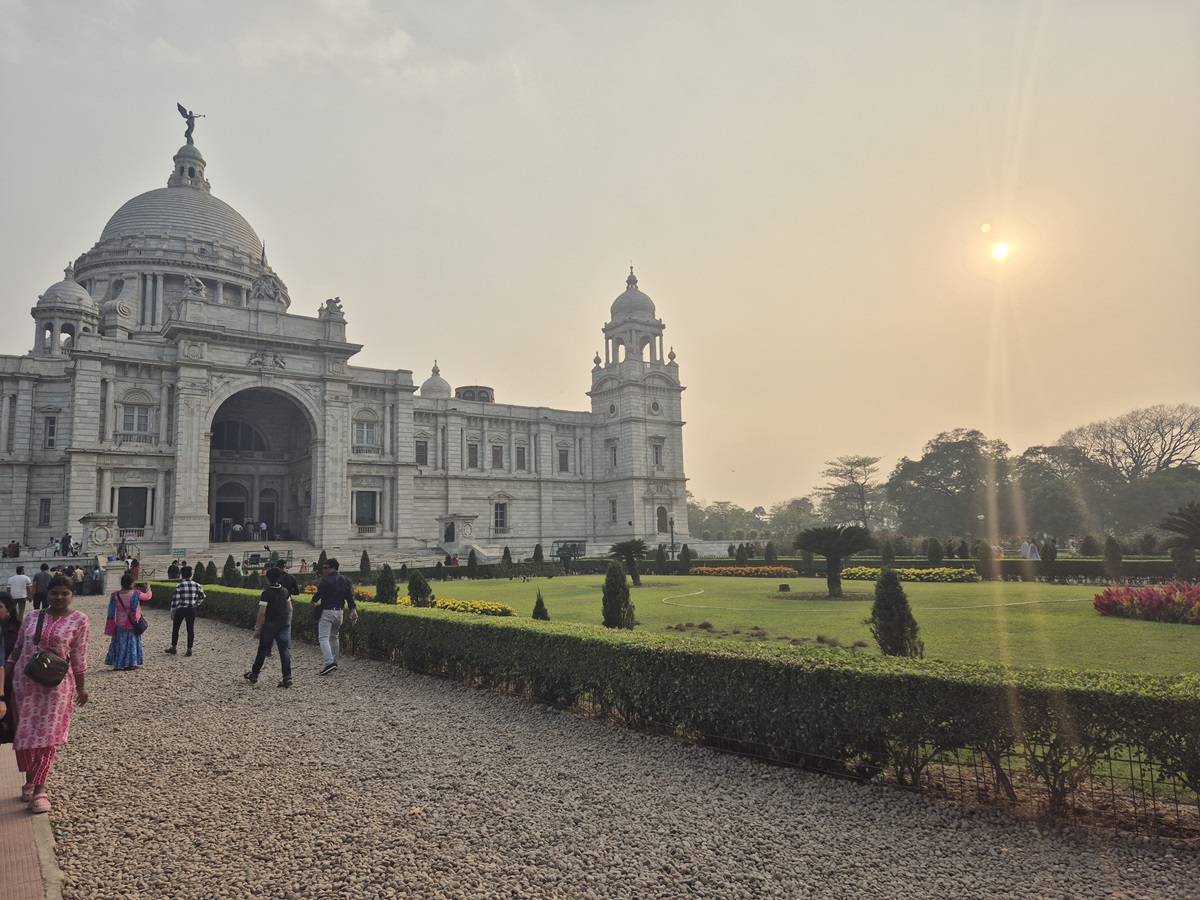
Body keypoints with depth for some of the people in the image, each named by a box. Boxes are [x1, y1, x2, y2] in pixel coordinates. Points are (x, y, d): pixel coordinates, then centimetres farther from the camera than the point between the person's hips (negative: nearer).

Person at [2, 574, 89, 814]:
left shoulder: (78, 620, -5)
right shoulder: (32, 618, 3)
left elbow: (79, 656, -2)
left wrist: (81, 686, 0)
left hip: (55, 685, -3)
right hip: (25, 682, 3)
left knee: (47, 736, -2)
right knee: (24, 732, 10)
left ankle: (39, 789, 5)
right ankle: (30, 781, 28)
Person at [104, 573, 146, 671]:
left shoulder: (115, 595, -6)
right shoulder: (134, 594, -16)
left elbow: (111, 612, -3)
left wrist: (112, 627, 3)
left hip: (120, 624, 3)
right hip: (131, 624, -3)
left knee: (119, 644, 13)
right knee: (132, 643, 9)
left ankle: (117, 664, 15)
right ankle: (130, 664, 9)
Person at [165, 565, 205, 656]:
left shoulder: (179, 586, -12)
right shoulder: (196, 585, -1)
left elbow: (175, 600, -11)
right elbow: (202, 597, 7)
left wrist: (172, 612, -3)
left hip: (180, 610, -3)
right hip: (191, 610, 3)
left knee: (175, 628, 14)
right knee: (190, 629, 6)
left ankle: (173, 647, 22)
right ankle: (189, 649, 8)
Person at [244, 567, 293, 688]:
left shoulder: (266, 594, -13)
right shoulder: (285, 591, 5)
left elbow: (262, 612, -15)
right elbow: (289, 608, 11)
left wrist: (257, 628, -9)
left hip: (270, 625, -4)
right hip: (284, 624, 4)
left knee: (262, 650, 11)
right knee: (285, 650, 1)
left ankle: (254, 675, 25)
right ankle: (287, 677, -5)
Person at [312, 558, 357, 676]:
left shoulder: (326, 581, -14)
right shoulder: (345, 580, 8)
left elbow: (318, 594, -6)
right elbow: (350, 595, 4)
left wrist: (314, 600, 16)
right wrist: (353, 609, 1)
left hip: (327, 612, -7)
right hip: (339, 612, 7)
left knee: (323, 637, -8)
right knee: (334, 637, 20)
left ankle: (329, 662, -22)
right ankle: (334, 662, 24)